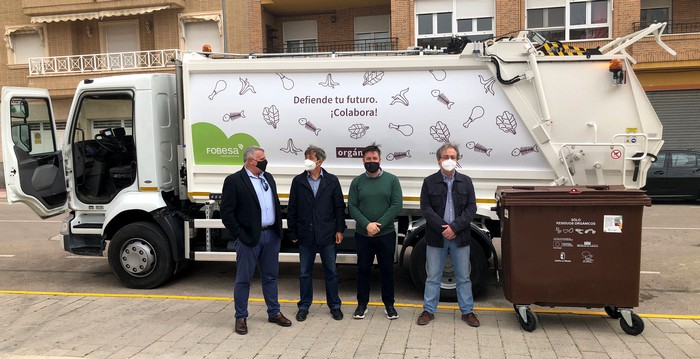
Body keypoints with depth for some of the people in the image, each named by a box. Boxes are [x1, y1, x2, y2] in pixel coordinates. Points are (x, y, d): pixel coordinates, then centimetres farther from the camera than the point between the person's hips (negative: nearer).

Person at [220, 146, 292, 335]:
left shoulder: (268, 178, 11)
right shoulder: (234, 181, -9)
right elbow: (226, 213, -11)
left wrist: (278, 229, 9)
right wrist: (240, 235, -12)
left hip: (271, 235, 6)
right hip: (250, 238, -6)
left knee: (270, 276, 16)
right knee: (243, 279, 4)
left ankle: (274, 313, 28)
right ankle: (241, 318, 17)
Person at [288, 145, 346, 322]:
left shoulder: (332, 181, 1)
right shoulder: (298, 181, 2)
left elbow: (339, 207, 3)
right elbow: (292, 209, 4)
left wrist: (339, 230, -2)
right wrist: (293, 233, 2)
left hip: (327, 235, -1)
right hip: (306, 235, 1)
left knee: (331, 272, 8)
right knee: (305, 273, 10)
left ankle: (334, 305, 22)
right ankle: (304, 306, 23)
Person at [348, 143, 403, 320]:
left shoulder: (391, 180, 1)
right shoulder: (357, 182, 4)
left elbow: (397, 205, -7)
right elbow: (352, 207, -3)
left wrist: (379, 225, -14)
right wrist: (367, 224, -17)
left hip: (386, 234, 0)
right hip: (363, 234, 1)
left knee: (387, 269, 9)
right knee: (363, 270, 9)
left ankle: (389, 304, 22)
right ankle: (362, 304, 22)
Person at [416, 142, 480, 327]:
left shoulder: (465, 181, 6)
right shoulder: (429, 182, 2)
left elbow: (471, 208, 0)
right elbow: (425, 209, -4)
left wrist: (454, 227, -12)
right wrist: (442, 228, -15)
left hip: (460, 237, 1)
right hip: (436, 237, -1)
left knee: (463, 277, 10)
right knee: (433, 277, 8)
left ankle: (467, 311, 22)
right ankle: (429, 310, 19)